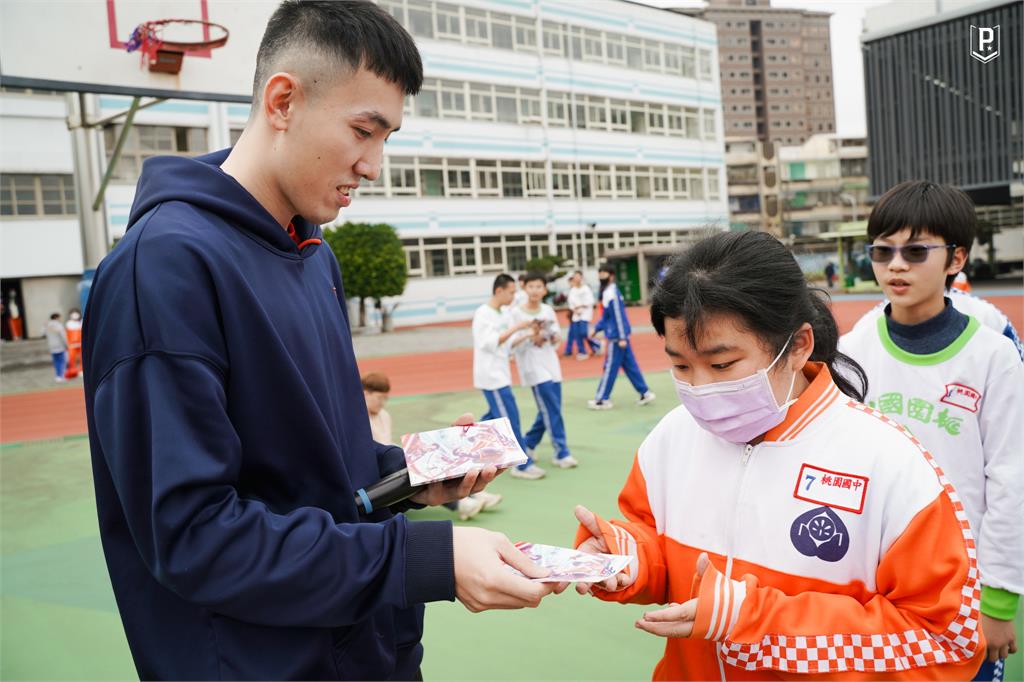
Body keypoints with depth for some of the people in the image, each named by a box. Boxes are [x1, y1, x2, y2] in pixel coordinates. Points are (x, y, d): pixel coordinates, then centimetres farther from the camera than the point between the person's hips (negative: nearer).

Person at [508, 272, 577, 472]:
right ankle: (562, 453, 4)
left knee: (548, 412, 11)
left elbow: (556, 341, 11)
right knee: (552, 412, -7)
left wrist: (554, 338, -11)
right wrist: (529, 336, -26)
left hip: (551, 365, 6)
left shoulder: (548, 310, 6)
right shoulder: (515, 313, -9)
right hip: (533, 368, -6)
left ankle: (527, 444, 28)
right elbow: (512, 344, -13)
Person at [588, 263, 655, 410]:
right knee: (630, 366, 12)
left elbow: (619, 316, -20)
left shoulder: (612, 293, -17)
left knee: (610, 368, -1)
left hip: (617, 337, -9)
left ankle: (602, 399, 7)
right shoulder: (607, 292, 12)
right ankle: (645, 393, 16)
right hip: (618, 336, 9)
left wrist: (622, 338, -21)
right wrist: (596, 329, 21)